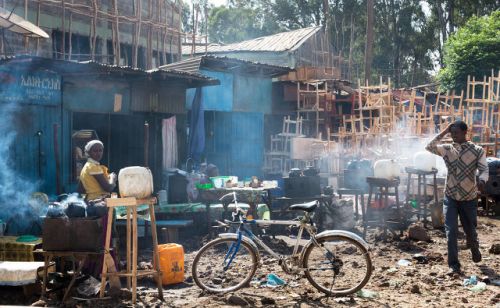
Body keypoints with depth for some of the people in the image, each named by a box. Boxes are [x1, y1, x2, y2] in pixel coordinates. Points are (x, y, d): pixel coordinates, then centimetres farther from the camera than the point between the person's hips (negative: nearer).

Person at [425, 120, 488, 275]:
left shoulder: (477, 150, -5)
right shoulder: (447, 149, 1)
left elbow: (484, 170, -12)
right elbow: (429, 147, -12)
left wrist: (481, 181, -33)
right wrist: (444, 132, -12)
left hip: (469, 198, -1)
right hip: (450, 197, 1)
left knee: (470, 230, 14)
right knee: (451, 231, -7)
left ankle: (474, 248, 47)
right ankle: (454, 265, -2)